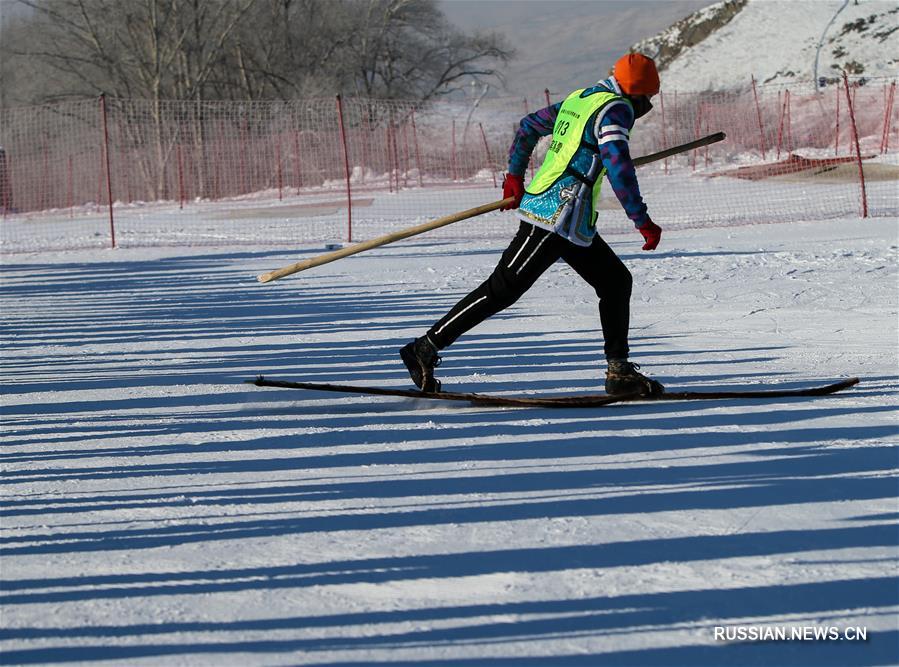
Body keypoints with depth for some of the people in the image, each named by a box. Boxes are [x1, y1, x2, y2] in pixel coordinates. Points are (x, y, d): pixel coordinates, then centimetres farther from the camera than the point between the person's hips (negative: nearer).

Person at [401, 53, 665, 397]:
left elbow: (529, 126, 23)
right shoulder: (617, 108, -11)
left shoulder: (579, 98, 16)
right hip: (561, 217, -10)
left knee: (616, 281, 14)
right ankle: (426, 348, -5)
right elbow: (618, 165, -22)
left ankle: (619, 370, 15)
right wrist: (643, 221, -19)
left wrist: (515, 175, 30)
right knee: (503, 288, -7)